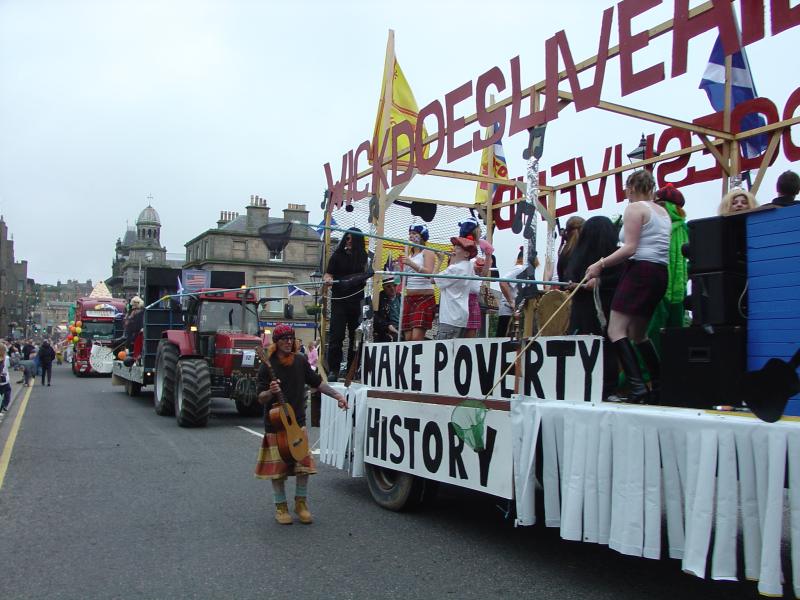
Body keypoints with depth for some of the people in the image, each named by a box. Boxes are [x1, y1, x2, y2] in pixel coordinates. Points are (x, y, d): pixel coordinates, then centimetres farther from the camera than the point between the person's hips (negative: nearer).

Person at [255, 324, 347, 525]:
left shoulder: (300, 361, 3)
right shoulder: (268, 366, -10)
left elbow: (316, 382, 14)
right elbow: (260, 397, -10)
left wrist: (337, 395, 8)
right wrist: (270, 392, -32)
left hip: (298, 422, 4)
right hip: (275, 424, -4)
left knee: (304, 464, 1)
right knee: (278, 467, 2)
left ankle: (301, 503, 18)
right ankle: (281, 506, 17)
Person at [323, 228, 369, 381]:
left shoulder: (363, 257, 9)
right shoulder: (337, 255, 5)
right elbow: (328, 274, 2)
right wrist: (327, 279, -20)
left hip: (357, 300, 2)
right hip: (339, 299, -2)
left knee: (355, 335, 4)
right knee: (336, 335, -5)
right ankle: (333, 370, -2)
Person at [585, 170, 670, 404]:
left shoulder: (634, 208, -4)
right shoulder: (662, 211, 22)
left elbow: (630, 248, -14)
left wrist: (601, 264, -13)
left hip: (640, 270, -9)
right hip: (660, 273, 9)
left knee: (616, 331, -11)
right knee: (638, 334, 18)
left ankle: (638, 387, -22)